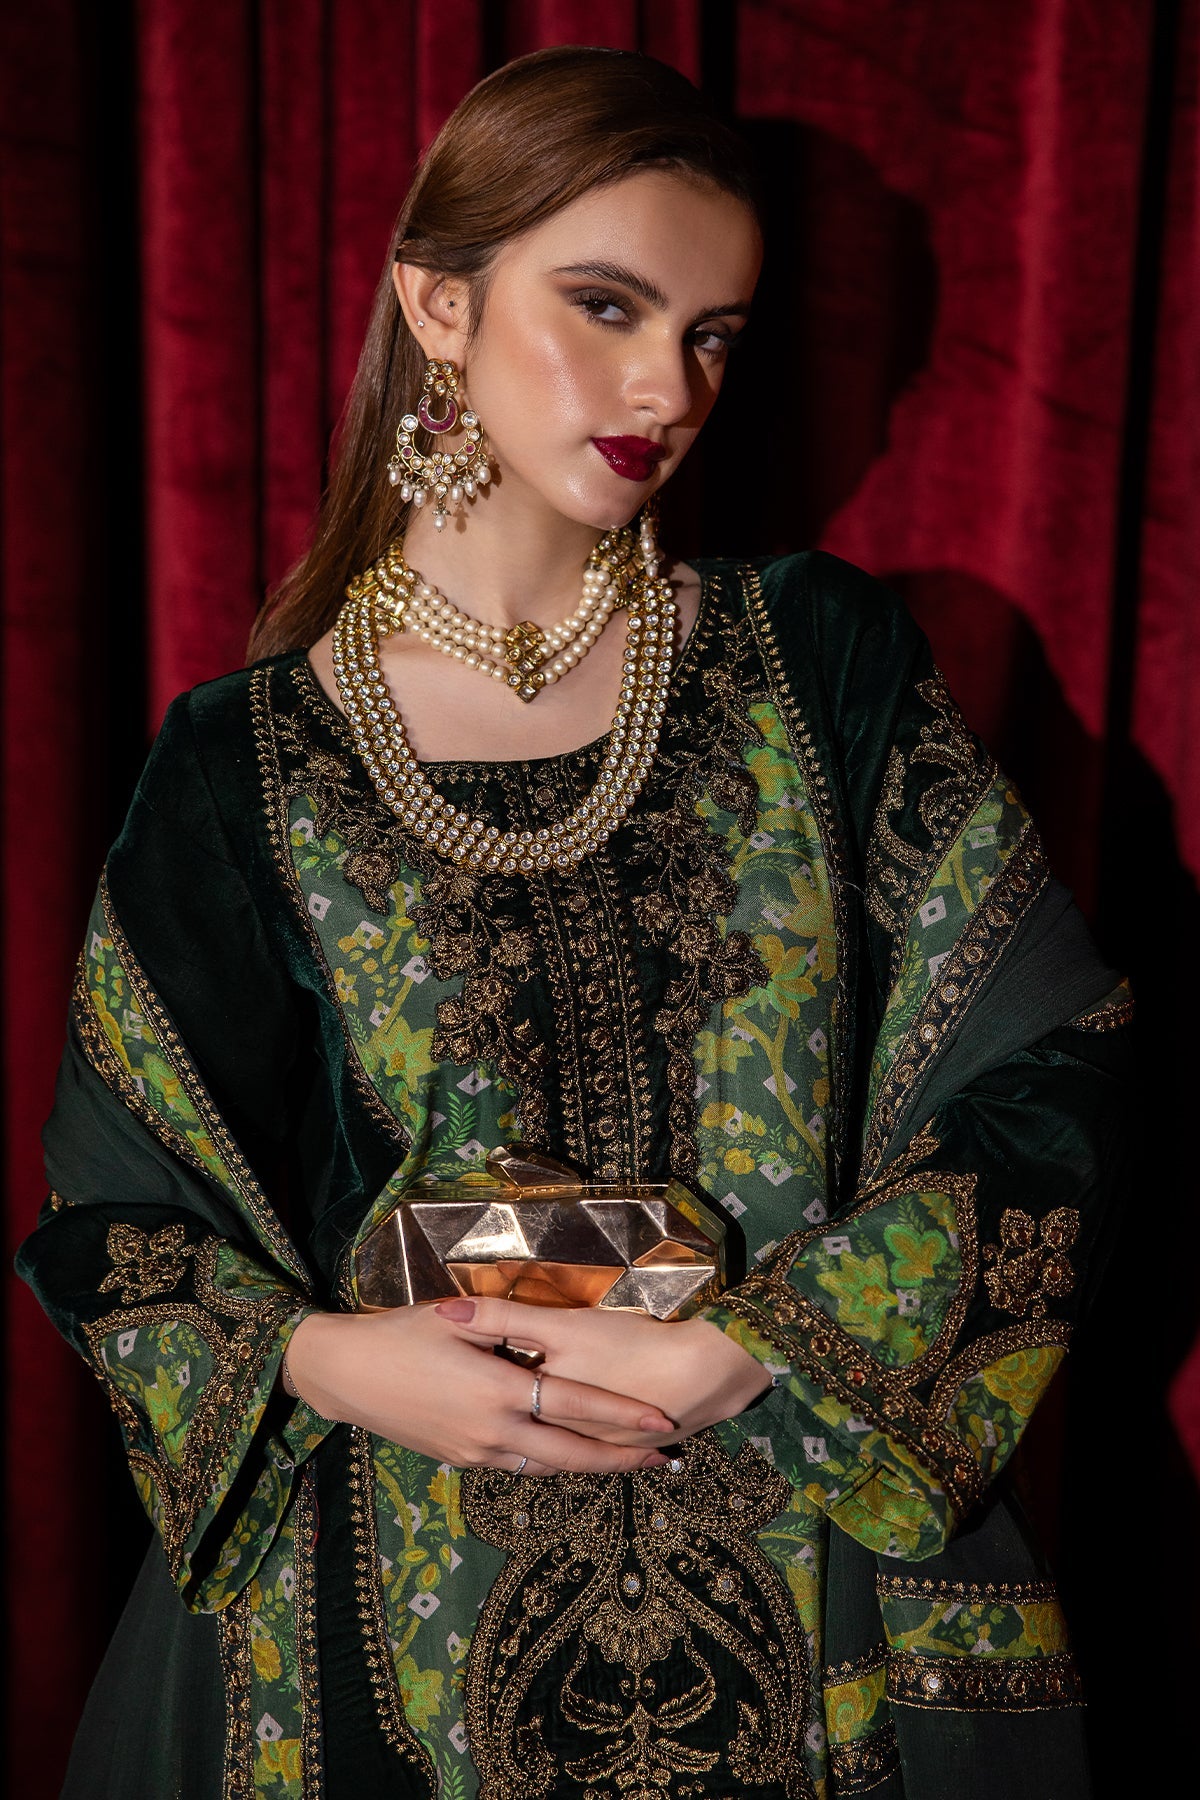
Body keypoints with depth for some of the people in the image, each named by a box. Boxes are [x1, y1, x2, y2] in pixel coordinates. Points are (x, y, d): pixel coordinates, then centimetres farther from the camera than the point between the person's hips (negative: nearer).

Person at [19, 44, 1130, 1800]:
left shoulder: (822, 662, -2)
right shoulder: (250, 761, -4)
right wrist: (319, 1359, -17)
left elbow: (1047, 1079, -5)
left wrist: (742, 1348, -16)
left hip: (836, 1575, 1)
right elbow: (121, 1222, 2)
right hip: (405, 1598, 0)